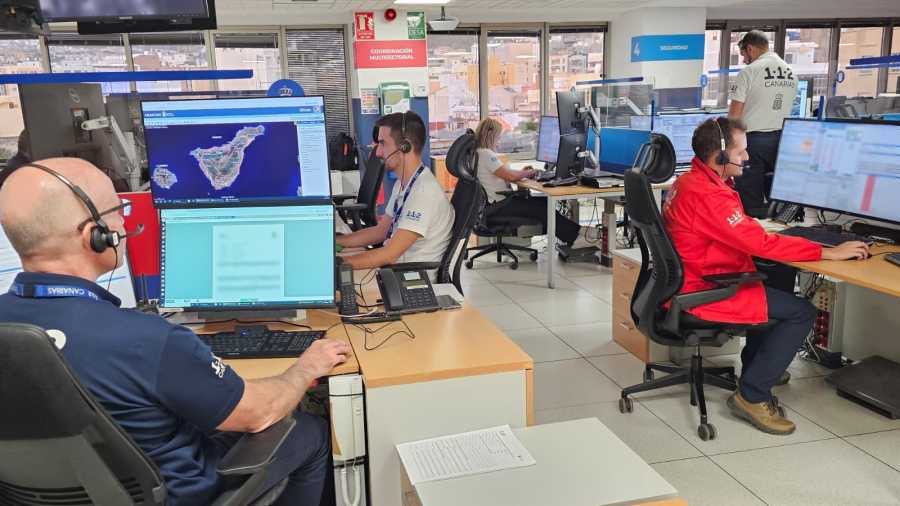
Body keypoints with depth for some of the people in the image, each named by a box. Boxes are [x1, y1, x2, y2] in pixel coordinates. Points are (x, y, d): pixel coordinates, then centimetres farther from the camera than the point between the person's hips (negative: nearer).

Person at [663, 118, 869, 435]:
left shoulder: (688, 182, 10)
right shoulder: (708, 195, -24)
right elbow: (760, 243, -24)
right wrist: (829, 253, -18)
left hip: (690, 282, 10)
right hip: (703, 294, -10)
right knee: (802, 312, -8)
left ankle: (756, 366, 29)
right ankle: (752, 396, -1)